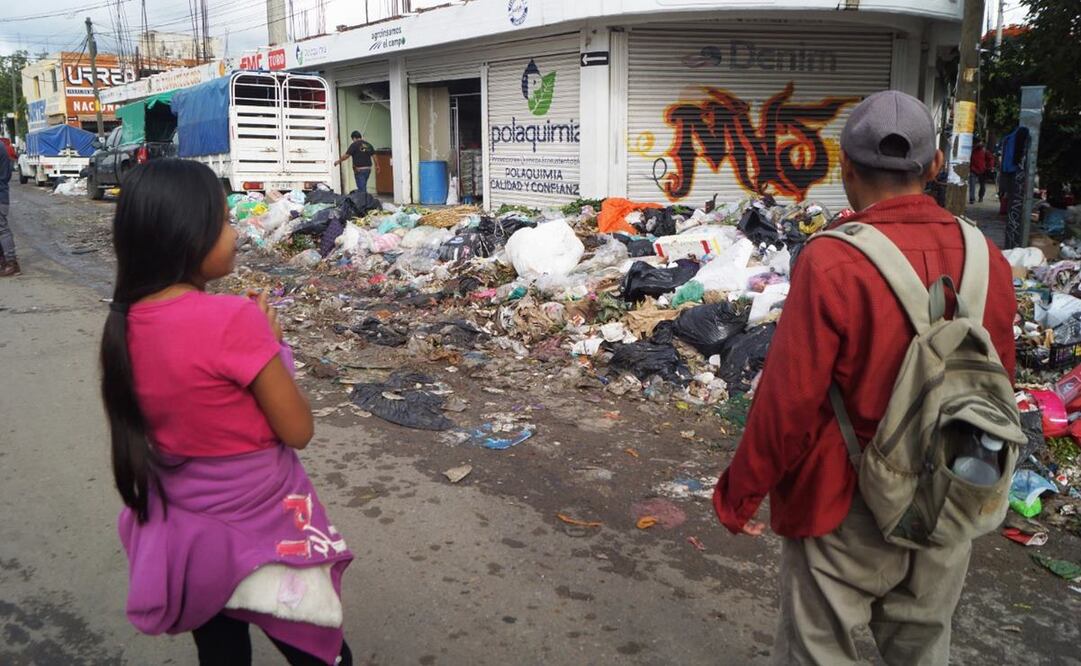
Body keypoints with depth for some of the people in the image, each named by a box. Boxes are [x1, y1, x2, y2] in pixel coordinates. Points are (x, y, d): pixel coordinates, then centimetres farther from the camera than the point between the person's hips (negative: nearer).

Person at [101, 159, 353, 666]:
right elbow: (298, 430, -18)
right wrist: (270, 344, -7)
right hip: (261, 532, -6)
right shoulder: (234, 319, -26)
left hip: (185, 532, 6)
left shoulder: (124, 324, -6)